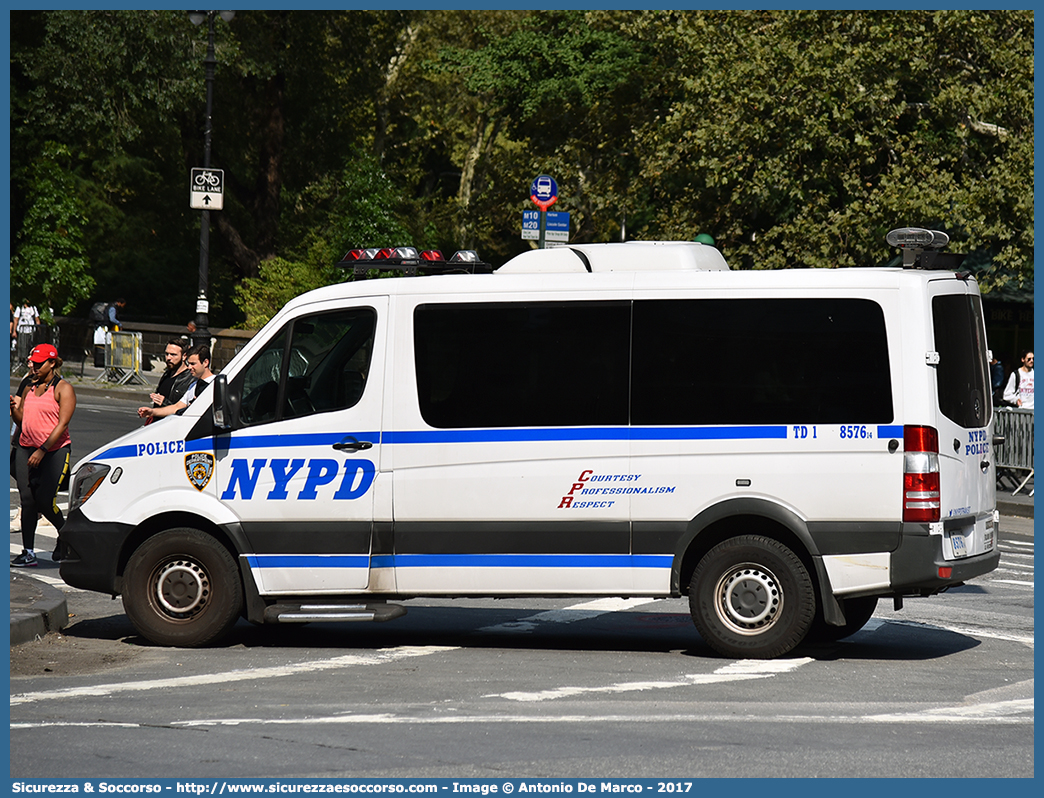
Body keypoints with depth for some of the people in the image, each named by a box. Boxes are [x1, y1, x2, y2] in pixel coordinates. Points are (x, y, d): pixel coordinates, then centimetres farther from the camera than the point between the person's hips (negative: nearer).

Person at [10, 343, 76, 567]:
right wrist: (14, 408, -3)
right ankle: (28, 552, -1)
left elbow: (62, 424, -12)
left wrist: (43, 450, -19)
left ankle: (64, 535, 18)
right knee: (27, 500, -3)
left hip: (55, 450, -6)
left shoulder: (63, 389, -4)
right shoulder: (29, 389, 15)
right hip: (26, 448, 6)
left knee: (45, 501, -10)